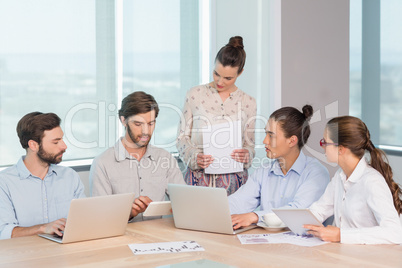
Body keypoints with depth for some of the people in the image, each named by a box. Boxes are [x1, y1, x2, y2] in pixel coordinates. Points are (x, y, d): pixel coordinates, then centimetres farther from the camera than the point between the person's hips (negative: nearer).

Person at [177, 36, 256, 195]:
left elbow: (249, 143, 13)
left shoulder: (248, 103, 7)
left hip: (233, 178, 1)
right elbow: (183, 136, 7)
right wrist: (194, 156, -11)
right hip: (198, 175, 0)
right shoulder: (195, 95, 5)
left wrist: (247, 155, -10)